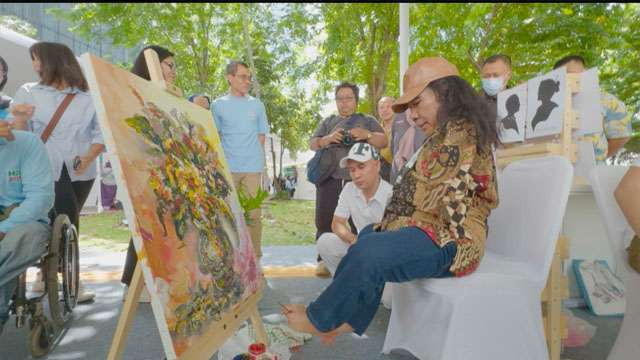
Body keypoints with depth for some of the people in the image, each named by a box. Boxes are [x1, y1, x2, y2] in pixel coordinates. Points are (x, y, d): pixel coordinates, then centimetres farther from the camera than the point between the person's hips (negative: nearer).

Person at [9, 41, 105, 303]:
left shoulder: (87, 97, 6)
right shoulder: (27, 92, 8)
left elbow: (102, 132, 2)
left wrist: (88, 157, -11)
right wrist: (20, 119, -19)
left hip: (80, 171, 2)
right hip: (46, 170, -1)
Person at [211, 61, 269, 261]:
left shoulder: (257, 105, 10)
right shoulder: (217, 105, 7)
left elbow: (261, 136, 13)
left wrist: (256, 158, 4)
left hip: (253, 168, 1)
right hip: (227, 169, 0)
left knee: (253, 214, 2)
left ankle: (254, 259, 13)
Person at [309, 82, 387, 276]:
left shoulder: (367, 120, 16)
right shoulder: (328, 121, 21)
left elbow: (384, 141, 5)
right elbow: (312, 144, 12)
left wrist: (367, 135, -14)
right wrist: (328, 139, -9)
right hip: (330, 178, 2)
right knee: (325, 220, -1)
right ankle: (324, 260, 8)